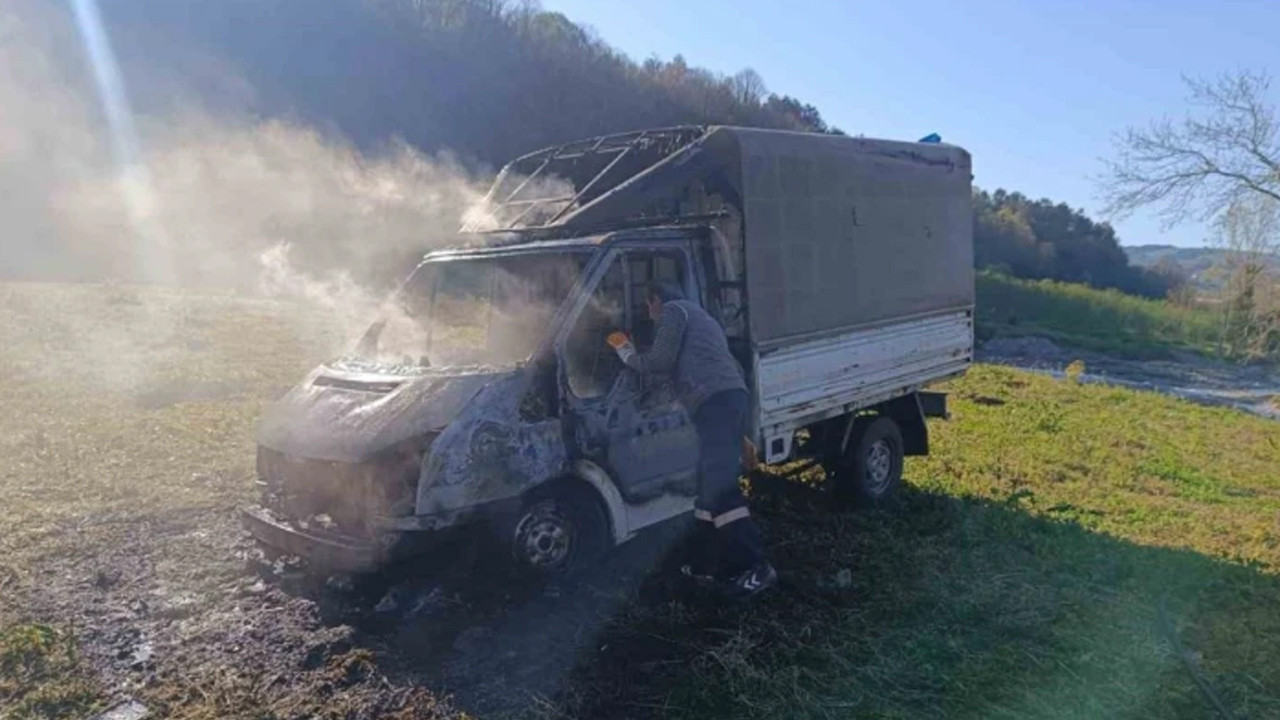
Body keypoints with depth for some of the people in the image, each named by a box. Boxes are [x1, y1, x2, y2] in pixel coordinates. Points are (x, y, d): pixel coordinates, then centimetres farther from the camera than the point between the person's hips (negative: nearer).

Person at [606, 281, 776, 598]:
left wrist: (625, 350, 14)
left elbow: (660, 362, -3)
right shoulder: (697, 314, 35)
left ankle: (756, 566, -14)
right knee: (711, 486, 13)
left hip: (715, 399, -10)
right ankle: (705, 565, 19)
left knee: (720, 488, -13)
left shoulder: (673, 310, 6)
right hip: (728, 396, 10)